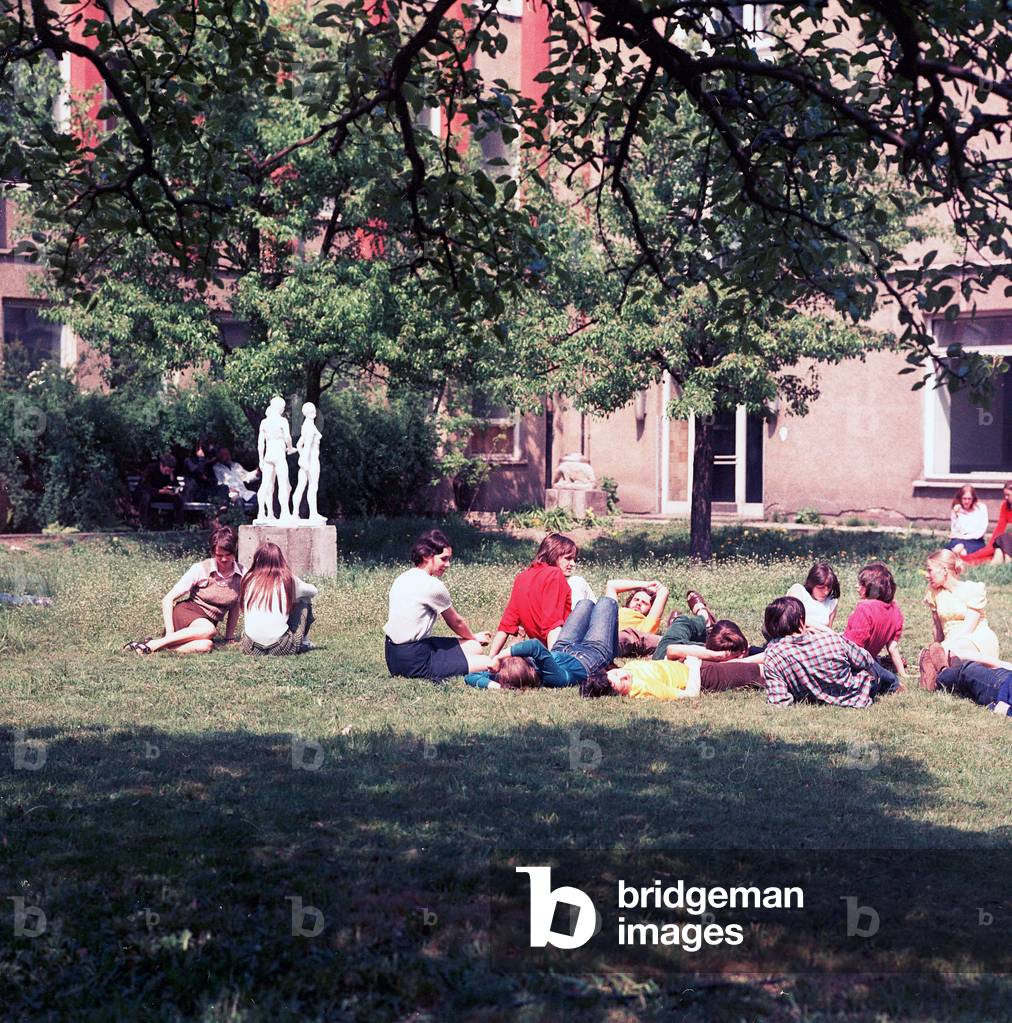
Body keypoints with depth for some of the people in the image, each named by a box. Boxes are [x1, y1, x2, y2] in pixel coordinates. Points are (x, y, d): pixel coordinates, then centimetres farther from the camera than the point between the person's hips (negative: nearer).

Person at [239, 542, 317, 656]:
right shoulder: (288, 580, 2)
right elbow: (313, 591, 21)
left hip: (251, 648, 2)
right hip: (280, 648, -2)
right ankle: (302, 642, 32)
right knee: (304, 602, 20)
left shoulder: (248, 579, 5)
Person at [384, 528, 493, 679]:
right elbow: (456, 622, 3)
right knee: (490, 664, -12)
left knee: (474, 647, 18)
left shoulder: (403, 578, 13)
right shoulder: (433, 586, -14)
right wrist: (474, 637, 24)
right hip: (415, 663, -9)